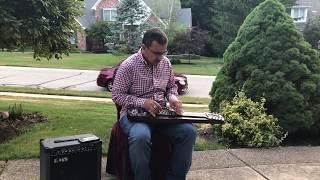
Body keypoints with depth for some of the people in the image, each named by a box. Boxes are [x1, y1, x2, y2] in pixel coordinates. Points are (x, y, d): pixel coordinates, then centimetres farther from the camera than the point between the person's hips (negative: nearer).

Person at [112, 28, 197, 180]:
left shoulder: (165, 63, 7)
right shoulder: (128, 66, -11)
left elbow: (171, 86, 19)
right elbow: (117, 95, -10)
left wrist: (172, 97, -5)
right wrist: (142, 103, -22)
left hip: (161, 113, 5)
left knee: (189, 131, -17)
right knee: (141, 137, -39)